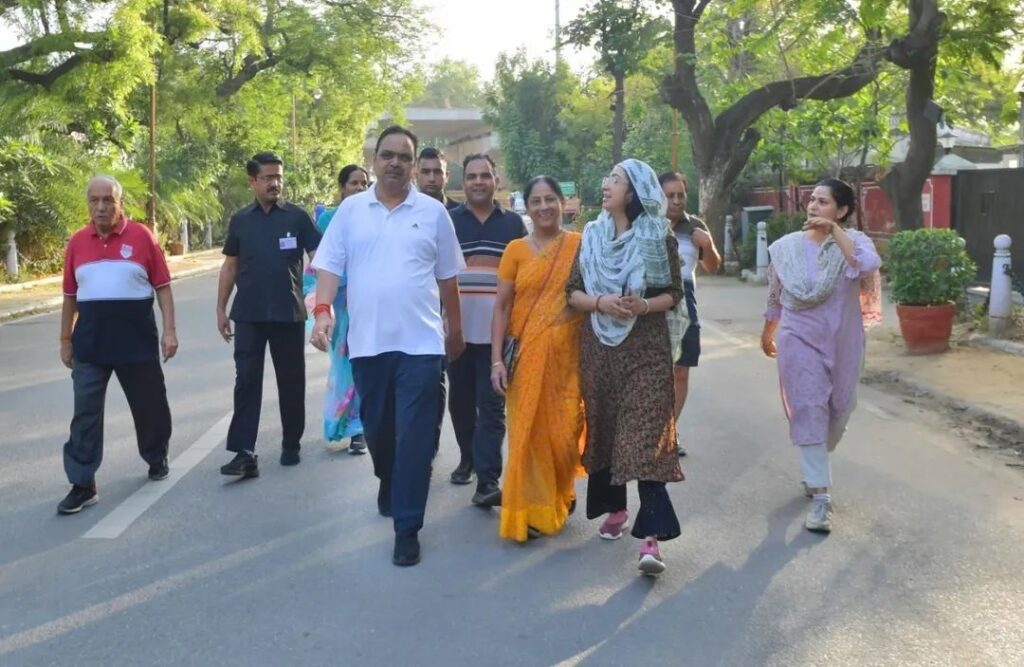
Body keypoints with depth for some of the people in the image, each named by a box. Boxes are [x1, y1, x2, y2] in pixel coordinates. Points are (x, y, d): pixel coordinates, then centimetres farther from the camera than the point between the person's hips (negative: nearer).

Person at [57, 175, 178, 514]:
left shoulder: (141, 236, -4)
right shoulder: (77, 242, 5)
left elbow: (162, 286, -2)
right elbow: (70, 296, 11)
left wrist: (169, 330, -8)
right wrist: (65, 339, 11)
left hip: (136, 339, -2)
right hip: (90, 341, 2)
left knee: (149, 405, 12)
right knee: (85, 412, 0)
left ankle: (157, 459, 35)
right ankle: (83, 485, 5)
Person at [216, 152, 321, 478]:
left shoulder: (297, 216, -1)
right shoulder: (240, 220, 6)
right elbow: (230, 266, 11)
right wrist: (221, 309, 8)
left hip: (288, 313, -1)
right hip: (248, 314, 1)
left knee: (291, 381, 9)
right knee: (246, 381, -2)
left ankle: (291, 445, 24)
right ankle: (244, 453, -1)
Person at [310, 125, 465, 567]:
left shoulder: (433, 212, 4)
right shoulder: (351, 209, 5)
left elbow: (447, 277, 10)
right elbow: (329, 265, 0)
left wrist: (455, 328, 14)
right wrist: (323, 309, -16)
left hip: (420, 342, -2)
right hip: (368, 342, 2)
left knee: (414, 436, -4)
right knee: (377, 428, 16)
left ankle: (407, 528, 3)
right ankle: (389, 481, 46)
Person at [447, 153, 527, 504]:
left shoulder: (513, 222, 9)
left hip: (498, 327, -1)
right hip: (457, 325, 1)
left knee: (491, 402, -5)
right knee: (461, 399, 10)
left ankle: (488, 479, -8)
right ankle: (468, 457, 30)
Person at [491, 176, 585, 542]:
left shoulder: (579, 245, 1)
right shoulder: (516, 250, 2)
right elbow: (501, 307, 2)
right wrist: (497, 360, -5)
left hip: (568, 355, 0)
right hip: (525, 355, 0)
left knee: (564, 431, 5)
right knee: (528, 433, 3)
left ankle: (559, 497, 32)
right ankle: (532, 511, 16)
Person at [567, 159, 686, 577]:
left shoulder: (660, 238, -2)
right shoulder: (592, 236, 7)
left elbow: (674, 293, 1)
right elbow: (573, 292, 5)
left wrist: (645, 305, -19)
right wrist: (601, 302, -15)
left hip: (647, 348, -4)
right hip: (599, 346, 4)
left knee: (646, 435, -11)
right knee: (604, 428, 10)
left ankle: (651, 537, -14)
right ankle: (614, 509, 29)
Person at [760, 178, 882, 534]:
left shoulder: (853, 240, -5)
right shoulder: (786, 247, 0)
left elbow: (870, 264, -30)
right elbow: (775, 296, 12)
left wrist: (834, 231, -27)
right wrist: (767, 334, 22)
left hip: (842, 343, 1)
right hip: (799, 341, 0)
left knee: (838, 410, 13)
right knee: (809, 412, -7)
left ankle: (814, 470, 41)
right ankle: (821, 497, -6)